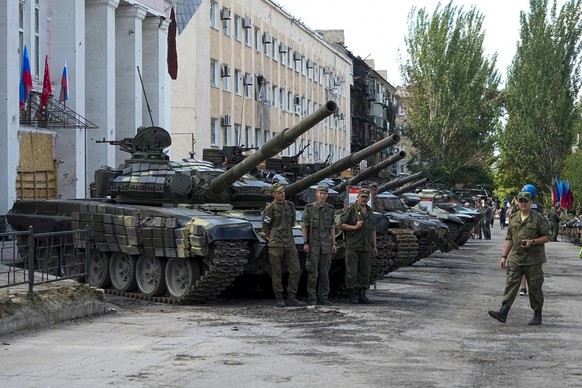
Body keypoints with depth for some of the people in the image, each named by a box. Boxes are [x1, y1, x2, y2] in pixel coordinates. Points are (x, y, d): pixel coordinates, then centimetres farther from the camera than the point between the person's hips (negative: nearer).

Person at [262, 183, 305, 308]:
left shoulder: (290, 206, 11)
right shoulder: (270, 208, -5)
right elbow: (265, 227, 0)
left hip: (290, 244, 5)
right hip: (276, 245, -5)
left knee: (296, 270, 0)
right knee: (277, 272, -1)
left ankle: (291, 298, 6)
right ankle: (279, 298, 8)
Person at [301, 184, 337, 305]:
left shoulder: (330, 209, 9)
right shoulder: (309, 208, -2)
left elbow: (332, 227, 13)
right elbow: (304, 226, -2)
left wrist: (333, 243, 7)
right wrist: (305, 243, -9)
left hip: (326, 245, 4)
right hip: (313, 244, -4)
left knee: (324, 272, 6)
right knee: (313, 273, -4)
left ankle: (323, 297, 12)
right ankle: (312, 298, 2)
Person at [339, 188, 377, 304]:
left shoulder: (370, 211, 16)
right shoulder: (351, 209, -3)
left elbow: (373, 230, 20)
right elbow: (341, 225, -6)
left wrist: (374, 247, 17)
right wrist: (355, 227, -16)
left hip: (366, 247, 6)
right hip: (353, 246, -6)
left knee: (364, 272, 6)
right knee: (352, 272, -4)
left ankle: (362, 295, 12)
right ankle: (352, 295, 1)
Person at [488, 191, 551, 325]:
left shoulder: (539, 219, -4)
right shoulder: (513, 218, 11)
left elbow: (547, 237, -4)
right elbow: (509, 239, 16)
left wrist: (532, 241, -18)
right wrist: (504, 256, 11)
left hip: (533, 260, -4)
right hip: (515, 259, 4)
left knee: (535, 288, 4)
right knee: (511, 284, -6)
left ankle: (537, 315, 15)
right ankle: (503, 312, -13)